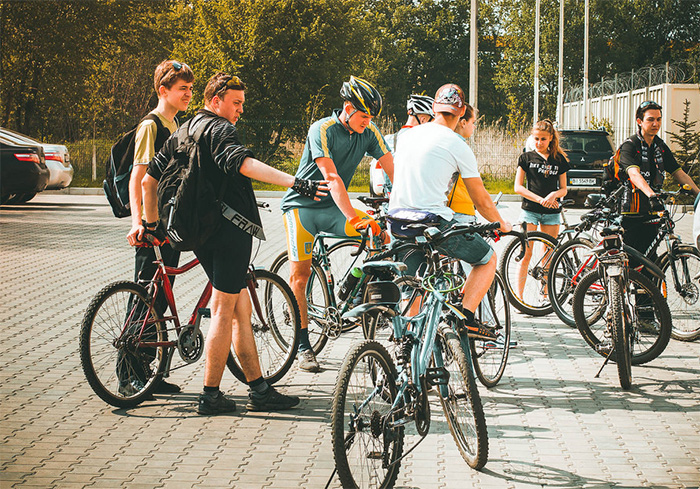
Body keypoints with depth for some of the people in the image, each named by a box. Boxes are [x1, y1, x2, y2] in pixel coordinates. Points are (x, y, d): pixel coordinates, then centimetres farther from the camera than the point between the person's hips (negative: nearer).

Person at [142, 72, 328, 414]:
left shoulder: (181, 133, 19)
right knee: (224, 312, -4)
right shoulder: (219, 129, -9)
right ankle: (210, 396, -1)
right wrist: (295, 183, -37)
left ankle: (259, 389, 13)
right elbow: (243, 163, -29)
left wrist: (152, 224, 28)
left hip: (198, 230, 9)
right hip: (230, 230, -9)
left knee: (240, 309, 12)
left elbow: (149, 180, 20)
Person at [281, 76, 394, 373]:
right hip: (303, 206, -4)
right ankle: (303, 346, -1)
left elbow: (393, 171, -10)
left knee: (380, 233, -20)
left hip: (333, 207, 5)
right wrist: (352, 218, -40)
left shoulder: (369, 133, -5)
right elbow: (332, 178, -30)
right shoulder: (322, 130, -21)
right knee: (300, 274, -8)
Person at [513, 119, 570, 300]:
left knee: (548, 256, 5)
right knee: (527, 253, -8)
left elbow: (563, 189, 10)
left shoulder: (559, 160, 9)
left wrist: (554, 195, -13)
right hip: (530, 210, -2)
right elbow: (518, 187, -1)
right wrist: (540, 199, -12)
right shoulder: (526, 158, 4)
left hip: (551, 212, 2)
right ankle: (519, 296, -8)